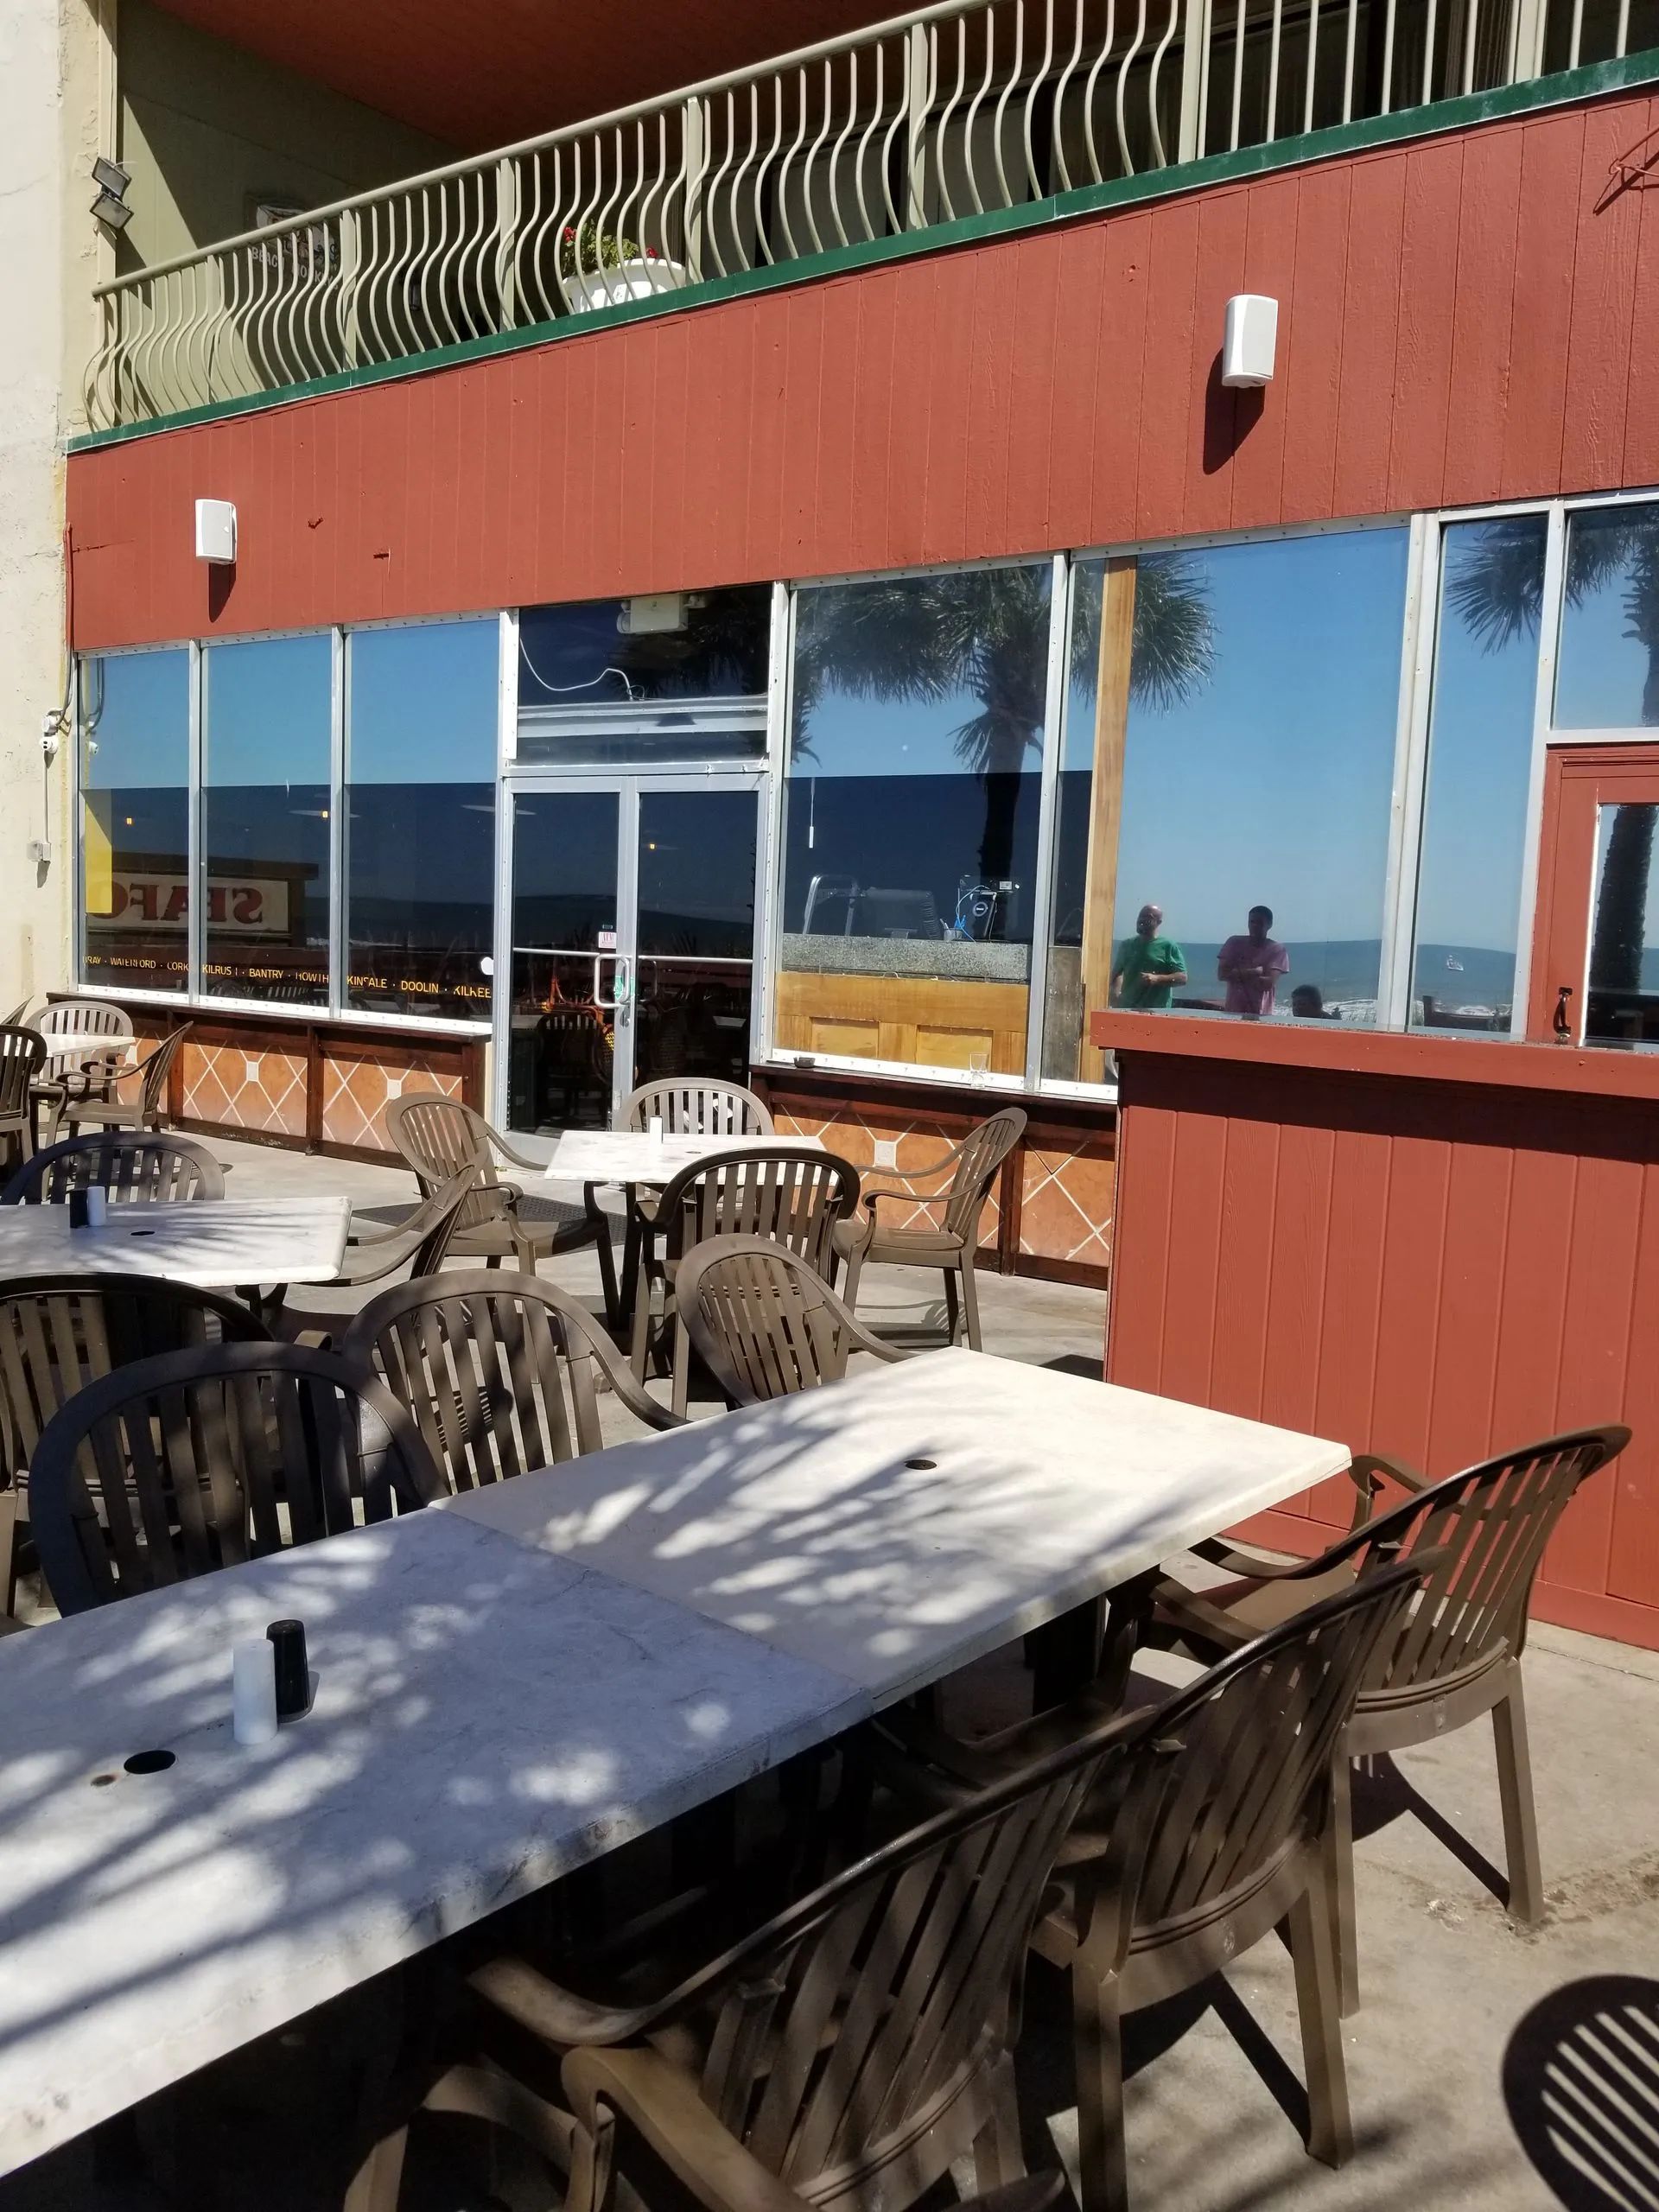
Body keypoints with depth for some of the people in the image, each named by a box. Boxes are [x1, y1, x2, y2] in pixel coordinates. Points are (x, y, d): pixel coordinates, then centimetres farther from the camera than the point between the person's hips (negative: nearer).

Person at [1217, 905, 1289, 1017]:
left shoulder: (1277, 950, 1)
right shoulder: (1235, 943, 7)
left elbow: (1268, 983, -11)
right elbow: (1222, 974, -4)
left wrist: (1238, 974, -7)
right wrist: (1256, 971, -9)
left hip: (1261, 1014, -2)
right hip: (1233, 1011, 2)